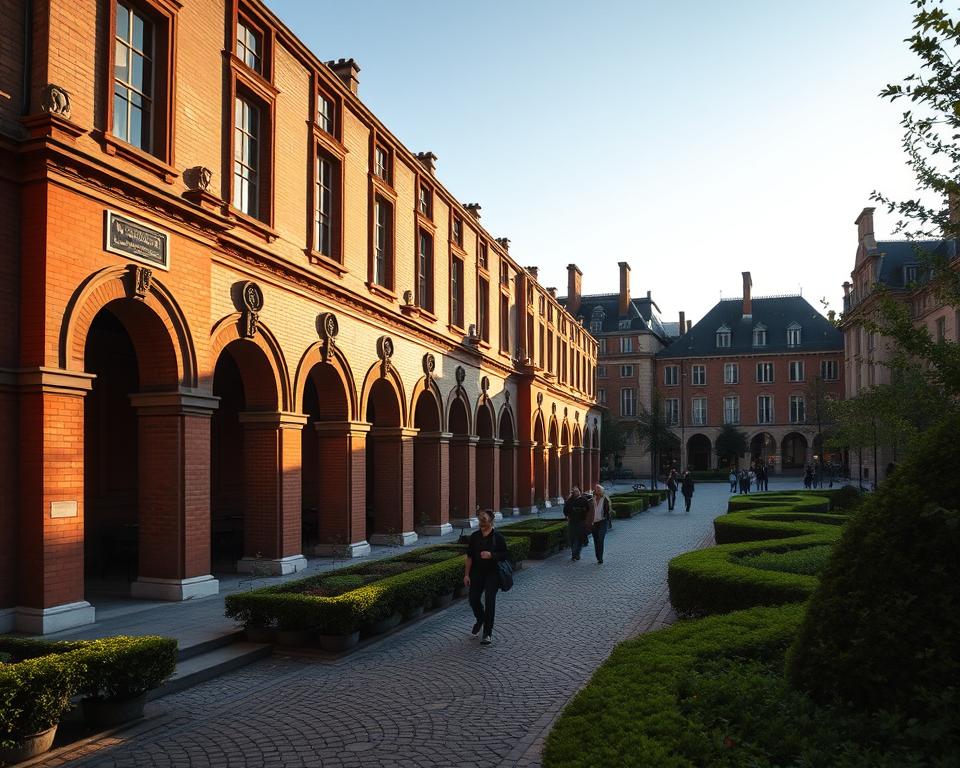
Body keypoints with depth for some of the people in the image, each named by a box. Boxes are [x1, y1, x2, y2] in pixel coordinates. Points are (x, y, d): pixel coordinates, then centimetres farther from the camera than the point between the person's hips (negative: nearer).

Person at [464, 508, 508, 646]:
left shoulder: (498, 537, -6)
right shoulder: (474, 536, 3)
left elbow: (504, 555, -5)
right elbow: (469, 557, 5)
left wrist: (491, 555, -21)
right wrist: (466, 574, 0)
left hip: (492, 574, -4)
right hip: (477, 573, 4)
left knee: (489, 602, -6)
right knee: (474, 599, 4)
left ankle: (487, 633, 4)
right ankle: (480, 619, 37)